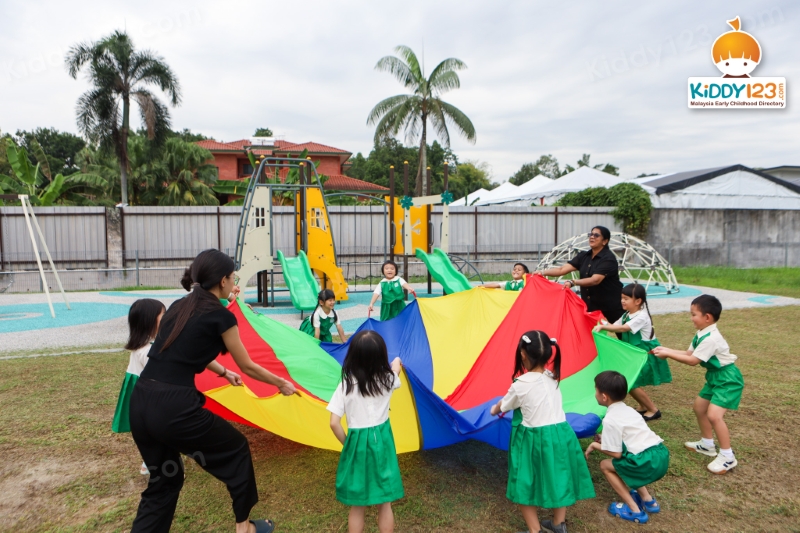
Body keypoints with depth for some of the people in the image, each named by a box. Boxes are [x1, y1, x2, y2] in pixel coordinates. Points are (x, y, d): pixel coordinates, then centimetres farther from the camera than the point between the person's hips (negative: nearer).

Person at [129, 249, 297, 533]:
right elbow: (247, 367, 4)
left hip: (140, 403, 8)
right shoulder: (220, 315, -7)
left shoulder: (178, 307, 15)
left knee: (164, 479, 26)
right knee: (236, 450, 17)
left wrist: (223, 373, 45)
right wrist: (282, 383, 20)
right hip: (174, 406, -7)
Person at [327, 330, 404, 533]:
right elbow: (394, 369, 20)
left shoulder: (345, 386, -12)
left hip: (357, 443, -1)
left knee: (357, 506, 14)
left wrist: (347, 444, 4)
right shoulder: (387, 379, -6)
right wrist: (397, 361, 43)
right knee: (385, 503, 16)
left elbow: (334, 423, -13)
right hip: (382, 443, 1)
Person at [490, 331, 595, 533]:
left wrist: (494, 410, 30)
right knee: (558, 479, 23)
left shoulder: (521, 385, -14)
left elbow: (504, 406, 5)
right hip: (560, 435, 6)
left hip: (534, 439, -6)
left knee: (526, 485, 11)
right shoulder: (552, 378, 3)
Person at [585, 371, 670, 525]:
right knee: (625, 465, 29)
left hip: (648, 463, -9)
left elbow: (616, 453, -7)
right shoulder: (628, 410, 15)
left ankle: (634, 509, 8)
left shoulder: (610, 419, -10)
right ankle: (648, 500, 27)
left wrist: (595, 445, 7)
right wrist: (607, 439, 27)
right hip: (661, 455, 9)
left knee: (605, 465, 9)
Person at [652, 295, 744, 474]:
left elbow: (692, 361, -26)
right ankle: (707, 444, 34)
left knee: (714, 415, -18)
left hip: (728, 379, -11)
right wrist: (667, 350, -3)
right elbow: (689, 353, 5)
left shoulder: (711, 338, -29)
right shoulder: (702, 334, 2)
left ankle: (727, 456, -2)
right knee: (699, 406, 18)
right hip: (715, 376, 11)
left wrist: (668, 355, -21)